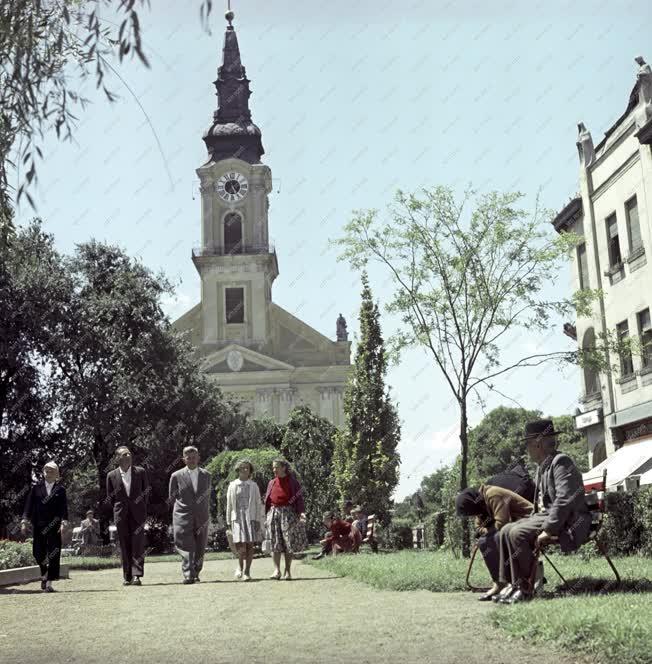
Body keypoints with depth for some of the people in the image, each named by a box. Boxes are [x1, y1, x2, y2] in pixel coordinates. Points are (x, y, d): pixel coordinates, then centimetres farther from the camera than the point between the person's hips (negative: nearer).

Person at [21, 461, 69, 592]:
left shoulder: (60, 489, 4)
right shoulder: (36, 487, 6)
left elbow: (64, 508, -2)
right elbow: (29, 504, 4)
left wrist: (63, 522, -14)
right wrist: (24, 521, -4)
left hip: (54, 526, -1)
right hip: (38, 525, 1)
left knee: (53, 553, -6)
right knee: (38, 552, 4)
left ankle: (49, 583, -1)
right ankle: (44, 574, 33)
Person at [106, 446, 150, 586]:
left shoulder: (140, 472, 3)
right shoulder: (111, 476, 3)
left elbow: (146, 492, 10)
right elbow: (110, 497, 11)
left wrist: (141, 508, 8)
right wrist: (119, 510, 8)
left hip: (137, 514, -1)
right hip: (121, 516, 1)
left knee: (138, 545, -9)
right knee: (125, 547, 4)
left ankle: (136, 575, -12)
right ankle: (127, 577, 10)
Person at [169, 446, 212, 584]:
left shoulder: (206, 475, 11)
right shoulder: (176, 476, 3)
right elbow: (172, 498, 11)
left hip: (201, 517, 3)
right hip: (183, 516, -3)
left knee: (200, 549, 5)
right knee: (186, 546, -12)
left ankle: (196, 574, 17)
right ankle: (188, 575, -15)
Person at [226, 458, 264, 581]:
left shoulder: (254, 486, 7)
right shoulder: (232, 486, 8)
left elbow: (258, 504, 6)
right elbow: (229, 505, 9)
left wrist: (258, 520, -3)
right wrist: (229, 522, 6)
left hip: (251, 517, 1)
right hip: (238, 517, -1)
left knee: (250, 545, -2)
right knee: (241, 545, -11)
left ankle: (247, 572, 6)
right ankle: (240, 566, 15)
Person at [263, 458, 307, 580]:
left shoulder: (292, 482, 1)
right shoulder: (272, 483, 11)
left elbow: (299, 498, -2)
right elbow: (267, 500, 13)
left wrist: (301, 512, -16)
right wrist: (266, 516, 8)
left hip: (288, 513, -3)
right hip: (273, 513, 3)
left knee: (288, 543, -1)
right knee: (275, 543, -4)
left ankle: (287, 571, 5)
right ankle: (277, 570, -4)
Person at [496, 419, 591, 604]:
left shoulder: (561, 462, -15)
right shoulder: (542, 465, 16)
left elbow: (564, 501, -25)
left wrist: (548, 530, -27)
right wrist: (534, 519, 10)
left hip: (565, 521, -10)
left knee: (517, 533, -25)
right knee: (505, 531, -1)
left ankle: (525, 588, -15)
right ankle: (511, 584, -2)